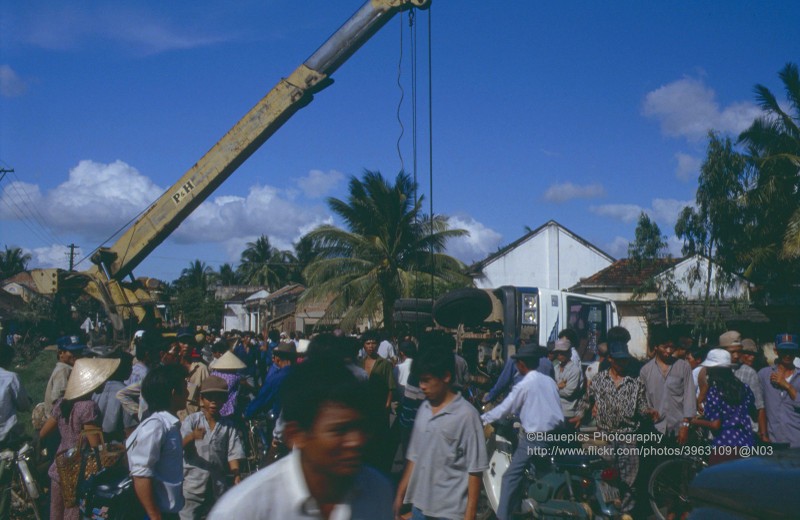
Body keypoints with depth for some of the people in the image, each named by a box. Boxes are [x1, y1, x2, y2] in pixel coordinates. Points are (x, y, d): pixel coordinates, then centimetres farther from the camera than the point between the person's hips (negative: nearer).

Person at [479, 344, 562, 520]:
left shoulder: (523, 385, -9)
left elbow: (505, 408, -5)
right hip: (555, 434, 7)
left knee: (511, 477, -2)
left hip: (534, 438, -7)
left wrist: (482, 418, 6)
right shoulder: (549, 381, 9)